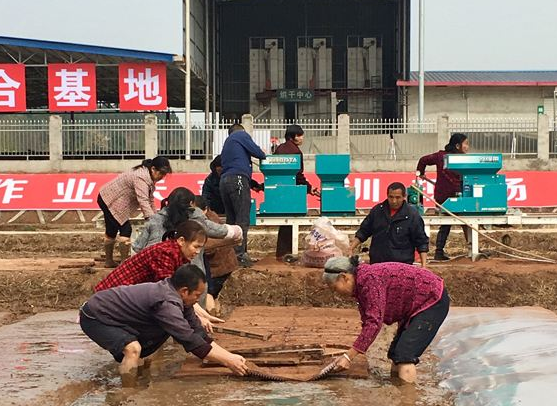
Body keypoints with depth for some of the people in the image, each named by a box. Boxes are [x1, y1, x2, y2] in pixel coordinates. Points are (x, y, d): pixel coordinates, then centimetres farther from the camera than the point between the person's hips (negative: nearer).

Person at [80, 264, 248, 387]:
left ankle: (127, 361, 23)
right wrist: (227, 361, -22)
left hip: (115, 315, 9)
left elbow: (197, 332, 0)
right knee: (133, 348, -30)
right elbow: (191, 340, -29)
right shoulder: (166, 303, -31)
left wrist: (229, 355, -4)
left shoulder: (175, 294, -4)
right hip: (95, 318, -9)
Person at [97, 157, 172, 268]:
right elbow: (143, 201, -40)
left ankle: (109, 262, 32)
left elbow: (150, 200, 8)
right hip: (109, 200, -11)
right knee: (125, 230, -13)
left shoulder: (149, 178, 2)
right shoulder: (141, 178, -30)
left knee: (111, 230, 20)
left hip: (110, 199, 11)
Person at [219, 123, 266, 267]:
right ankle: (240, 254, -15)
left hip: (224, 180, 8)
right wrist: (264, 156, 17)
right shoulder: (241, 134, 9)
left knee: (231, 219, 10)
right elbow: (255, 150, -6)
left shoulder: (227, 142, 32)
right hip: (238, 179, -8)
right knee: (242, 219, -10)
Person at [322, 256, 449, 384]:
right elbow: (367, 322, 8)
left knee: (404, 358, -17)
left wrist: (349, 356, -29)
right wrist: (349, 354, 3)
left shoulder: (369, 279, -26)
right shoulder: (360, 283, 4)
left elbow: (374, 322, -30)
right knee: (396, 357, 8)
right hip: (417, 306, 10)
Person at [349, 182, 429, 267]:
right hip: (376, 264, 3)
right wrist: (351, 248, 6)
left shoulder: (413, 215, -4)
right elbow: (363, 232, 16)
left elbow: (422, 243, -1)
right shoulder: (377, 211, 6)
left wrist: (424, 266, -9)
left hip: (402, 267, -3)